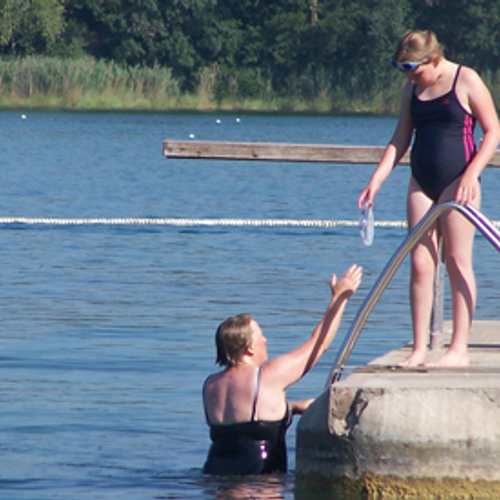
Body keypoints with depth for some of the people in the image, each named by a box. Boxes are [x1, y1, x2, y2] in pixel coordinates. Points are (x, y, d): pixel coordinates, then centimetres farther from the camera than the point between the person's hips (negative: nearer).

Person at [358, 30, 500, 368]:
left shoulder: (467, 82, -6)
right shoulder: (413, 90, 11)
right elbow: (401, 140, 17)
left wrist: (471, 174, -15)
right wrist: (377, 180, 8)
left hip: (457, 181, -6)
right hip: (422, 183, 6)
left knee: (458, 262, -5)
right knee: (421, 263, 1)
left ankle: (459, 349, -4)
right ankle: (420, 349, 3)